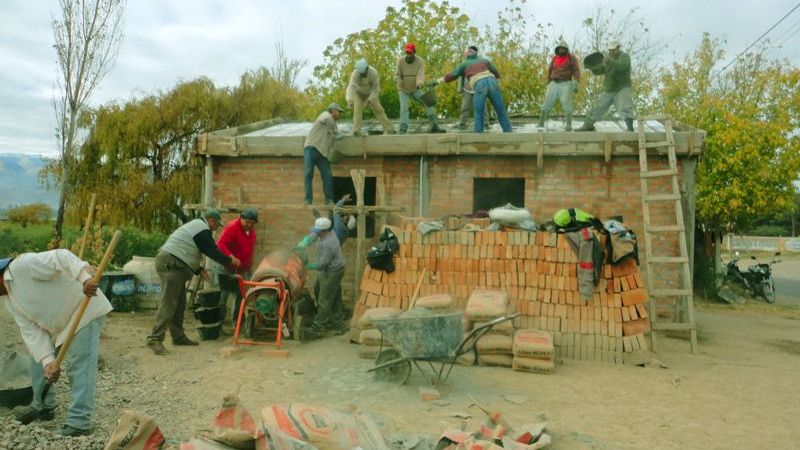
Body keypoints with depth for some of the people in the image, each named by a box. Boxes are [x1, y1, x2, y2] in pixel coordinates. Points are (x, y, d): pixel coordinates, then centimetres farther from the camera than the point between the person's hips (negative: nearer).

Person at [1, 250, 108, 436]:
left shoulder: (21, 266, -16)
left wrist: (85, 278, -46)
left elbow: (60, 258, -30)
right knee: (39, 360, 18)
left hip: (85, 311, -10)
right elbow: (32, 332, 0)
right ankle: (43, 407, 34)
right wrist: (48, 361, -14)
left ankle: (79, 422, -9)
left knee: (79, 365, -13)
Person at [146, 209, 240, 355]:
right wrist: (230, 261, 4)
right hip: (171, 264, -11)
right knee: (168, 304, -14)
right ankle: (155, 339, -16)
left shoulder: (194, 225, 23)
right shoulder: (203, 230, -9)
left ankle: (178, 337, 21)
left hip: (168, 262, 11)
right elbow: (213, 251, -9)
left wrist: (199, 270, 26)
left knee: (179, 303, 14)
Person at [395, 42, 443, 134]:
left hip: (415, 89, 1)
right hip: (404, 90, -1)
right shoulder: (400, 60, -16)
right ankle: (403, 131, -13)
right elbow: (397, 74, -16)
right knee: (404, 109, -15)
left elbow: (421, 75, -32)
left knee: (428, 103, -6)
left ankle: (434, 127, 0)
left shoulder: (420, 61, -18)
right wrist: (399, 80, -40)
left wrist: (420, 83, -54)